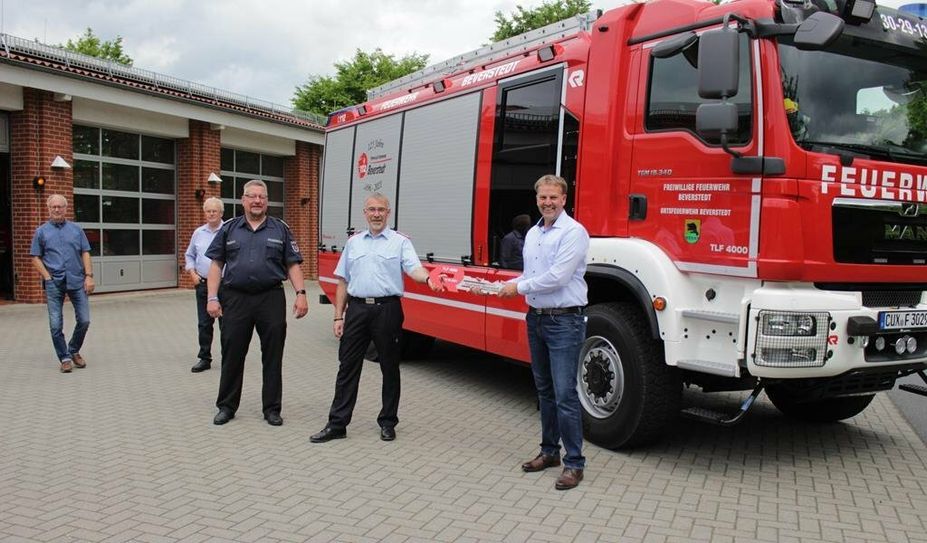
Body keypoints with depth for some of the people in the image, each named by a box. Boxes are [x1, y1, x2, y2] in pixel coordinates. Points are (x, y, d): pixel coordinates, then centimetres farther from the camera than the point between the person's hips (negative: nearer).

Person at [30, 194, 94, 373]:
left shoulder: (76, 229, 11)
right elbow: (35, 258, 6)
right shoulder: (41, 231, 7)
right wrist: (48, 278, -6)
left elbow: (85, 253, 8)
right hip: (54, 284, -1)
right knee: (56, 324, -1)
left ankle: (74, 351, 22)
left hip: (77, 281, 1)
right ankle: (64, 358, 11)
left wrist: (89, 276, -2)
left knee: (84, 320, 0)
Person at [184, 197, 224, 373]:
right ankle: (204, 358, 18)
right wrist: (192, 273, 5)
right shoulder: (198, 233, 10)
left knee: (226, 323, 1)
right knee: (204, 323, 8)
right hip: (203, 284, 4)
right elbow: (189, 255, 20)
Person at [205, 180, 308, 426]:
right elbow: (216, 265, 7)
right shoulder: (229, 229, 8)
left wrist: (301, 293, -8)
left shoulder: (280, 229, 6)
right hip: (235, 299, 1)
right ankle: (227, 406, 23)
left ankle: (272, 408, 17)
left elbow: (292, 265, 4)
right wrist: (212, 298, -2)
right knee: (232, 355, 8)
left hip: (272, 298, 0)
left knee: (273, 357, 5)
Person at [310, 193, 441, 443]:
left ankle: (388, 423, 21)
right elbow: (343, 282, 14)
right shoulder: (353, 242, 13)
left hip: (387, 309, -3)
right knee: (348, 367, 5)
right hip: (357, 309, 3)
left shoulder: (400, 242, 2)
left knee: (389, 368, 7)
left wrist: (428, 279, -37)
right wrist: (338, 316, 8)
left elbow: (414, 268, -14)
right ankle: (337, 424, 13)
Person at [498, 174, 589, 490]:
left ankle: (574, 463, 2)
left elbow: (557, 277, -20)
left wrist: (520, 287, -9)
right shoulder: (532, 233, 14)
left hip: (564, 321, -8)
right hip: (536, 319, 8)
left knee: (565, 395, -8)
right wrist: (505, 286, 1)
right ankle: (549, 451, 28)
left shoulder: (573, 232, -12)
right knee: (545, 391, 16)